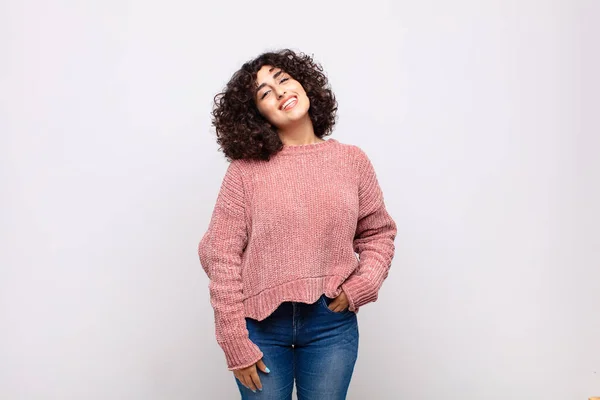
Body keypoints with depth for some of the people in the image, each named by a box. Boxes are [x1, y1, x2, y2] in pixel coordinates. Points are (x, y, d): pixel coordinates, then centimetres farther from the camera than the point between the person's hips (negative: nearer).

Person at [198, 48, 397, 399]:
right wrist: (235, 343, -9)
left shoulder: (352, 160, 1)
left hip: (332, 323, 2)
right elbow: (220, 253, -8)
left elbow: (378, 233, 10)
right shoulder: (245, 170, -7)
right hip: (261, 323, -1)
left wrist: (362, 284, -8)